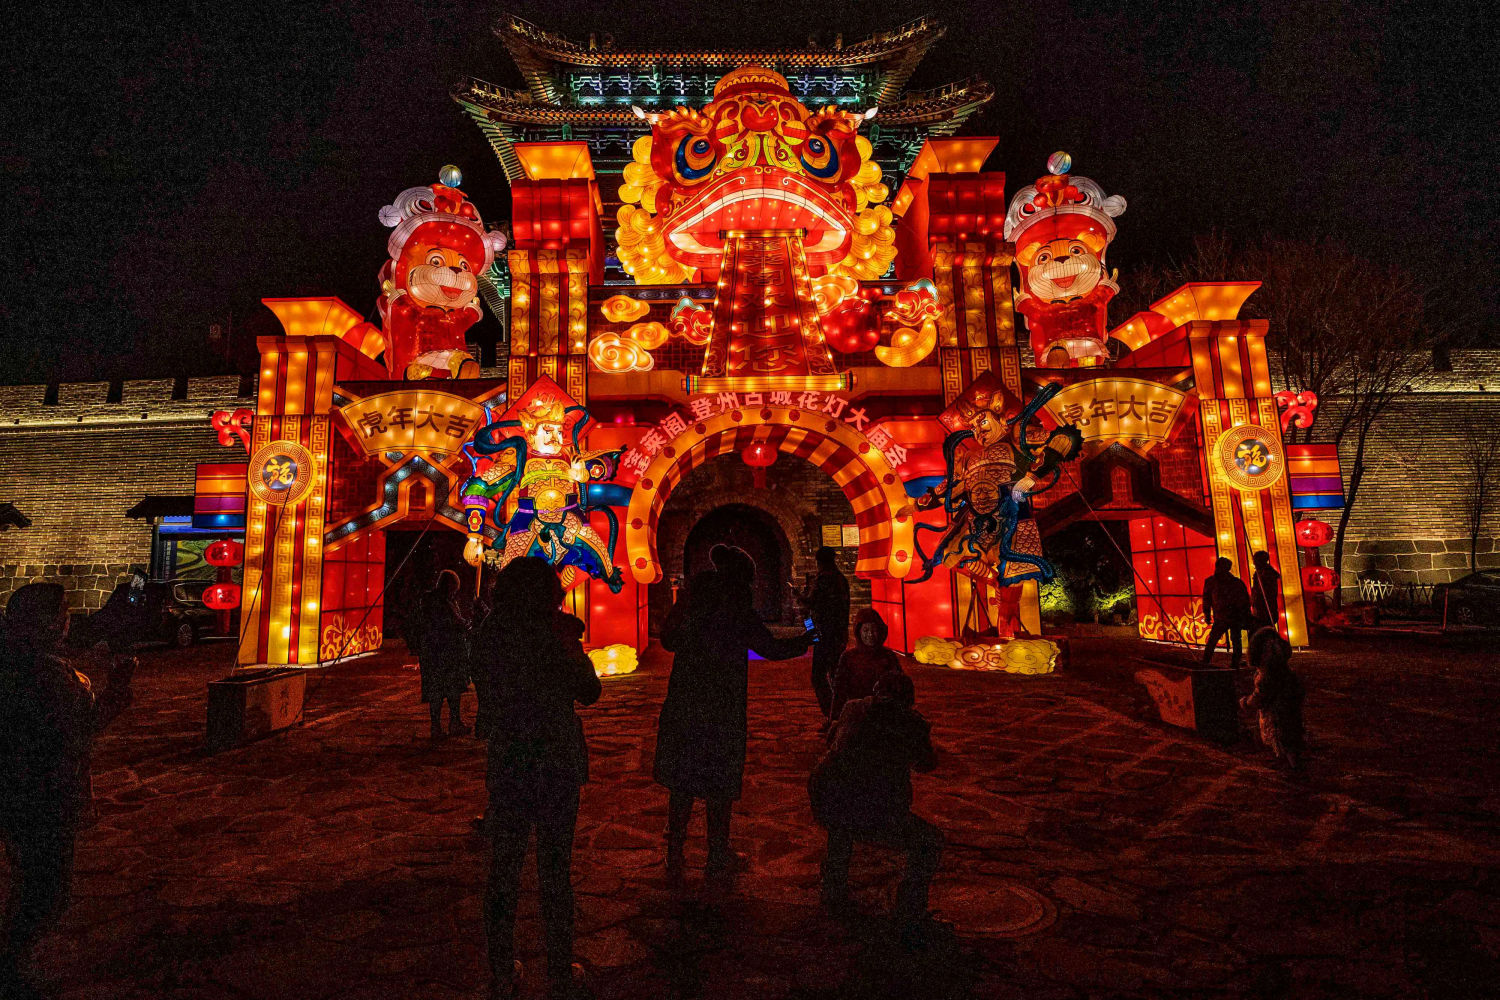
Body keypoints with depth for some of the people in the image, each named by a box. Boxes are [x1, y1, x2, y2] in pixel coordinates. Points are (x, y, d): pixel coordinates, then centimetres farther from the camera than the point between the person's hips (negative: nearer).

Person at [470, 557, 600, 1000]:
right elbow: (589, 692, -4)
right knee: (555, 868, 9)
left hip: (506, 761, 3)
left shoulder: (492, 632, -4)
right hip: (557, 762, -3)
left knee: (503, 867, 15)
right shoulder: (556, 634, -14)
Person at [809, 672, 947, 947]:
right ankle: (911, 922, 19)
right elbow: (926, 763, 29)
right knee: (928, 842, 21)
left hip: (824, 802, 5)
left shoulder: (854, 707, 20)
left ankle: (835, 894, 44)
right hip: (876, 813, -4)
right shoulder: (912, 721, 11)